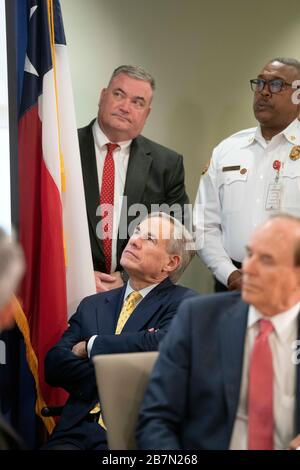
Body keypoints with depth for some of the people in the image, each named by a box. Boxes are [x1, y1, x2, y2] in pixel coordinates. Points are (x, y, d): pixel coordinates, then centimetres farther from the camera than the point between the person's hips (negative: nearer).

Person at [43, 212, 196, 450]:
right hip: (78, 428, 4)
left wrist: (91, 345, -3)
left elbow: (165, 344, -16)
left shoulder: (183, 302, 4)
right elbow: (54, 363, 7)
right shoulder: (92, 305, 18)